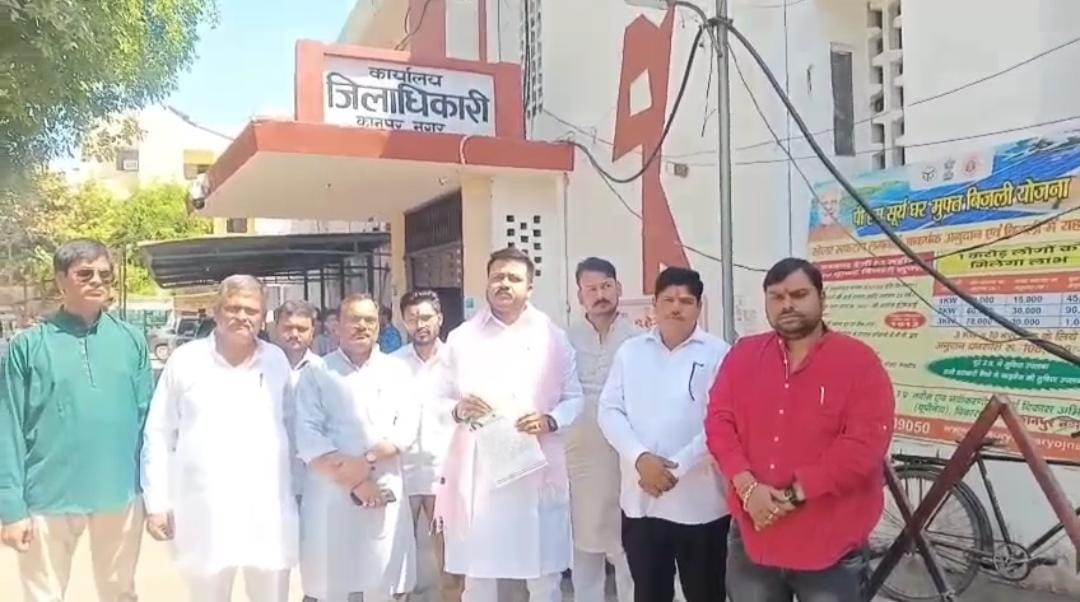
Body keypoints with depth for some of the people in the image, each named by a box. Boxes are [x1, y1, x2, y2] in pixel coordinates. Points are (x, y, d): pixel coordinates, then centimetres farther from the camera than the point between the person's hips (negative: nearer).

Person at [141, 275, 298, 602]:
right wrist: (157, 502, 0)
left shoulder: (277, 361, 4)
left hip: (269, 511, 2)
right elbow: (159, 435, 2)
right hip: (205, 511, -1)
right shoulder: (184, 360, -1)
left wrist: (297, 489, 10)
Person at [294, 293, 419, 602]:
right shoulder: (316, 373, 5)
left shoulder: (397, 370, 11)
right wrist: (354, 483, -12)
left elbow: (407, 426, 1)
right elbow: (308, 437, -4)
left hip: (384, 493, 1)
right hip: (331, 495, -1)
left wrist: (368, 461, -15)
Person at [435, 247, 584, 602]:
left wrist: (550, 421, -12)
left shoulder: (553, 338, 6)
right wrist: (458, 410, -14)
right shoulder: (461, 338, 7)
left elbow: (574, 398, 8)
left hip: (537, 471, 0)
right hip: (476, 472, 0)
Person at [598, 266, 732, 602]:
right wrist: (640, 458, -14)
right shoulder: (630, 351, 7)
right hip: (640, 498, 3)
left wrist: (677, 468, -16)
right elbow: (610, 411, 2)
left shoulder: (717, 354, -4)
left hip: (699, 502, -3)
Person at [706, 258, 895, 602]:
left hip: (830, 547, -3)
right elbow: (719, 422, 0)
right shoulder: (743, 356, 6)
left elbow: (866, 445, -15)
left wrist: (796, 493, -17)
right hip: (753, 536, 4)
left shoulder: (859, 361, -7)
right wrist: (747, 486, -15)